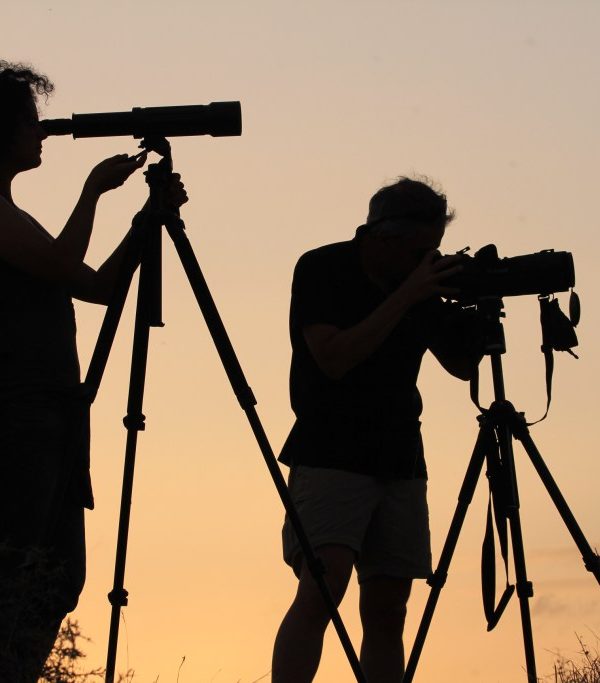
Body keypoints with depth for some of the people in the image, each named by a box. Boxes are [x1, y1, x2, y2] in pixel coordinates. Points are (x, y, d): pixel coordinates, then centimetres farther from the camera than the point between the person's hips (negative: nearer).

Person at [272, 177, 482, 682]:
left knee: (387, 611, 2)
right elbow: (333, 358, -18)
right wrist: (406, 297, -19)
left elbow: (463, 365, 15)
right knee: (321, 590, -21)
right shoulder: (321, 270, -6)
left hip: (399, 464, 6)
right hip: (329, 458, -5)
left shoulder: (423, 282, 8)